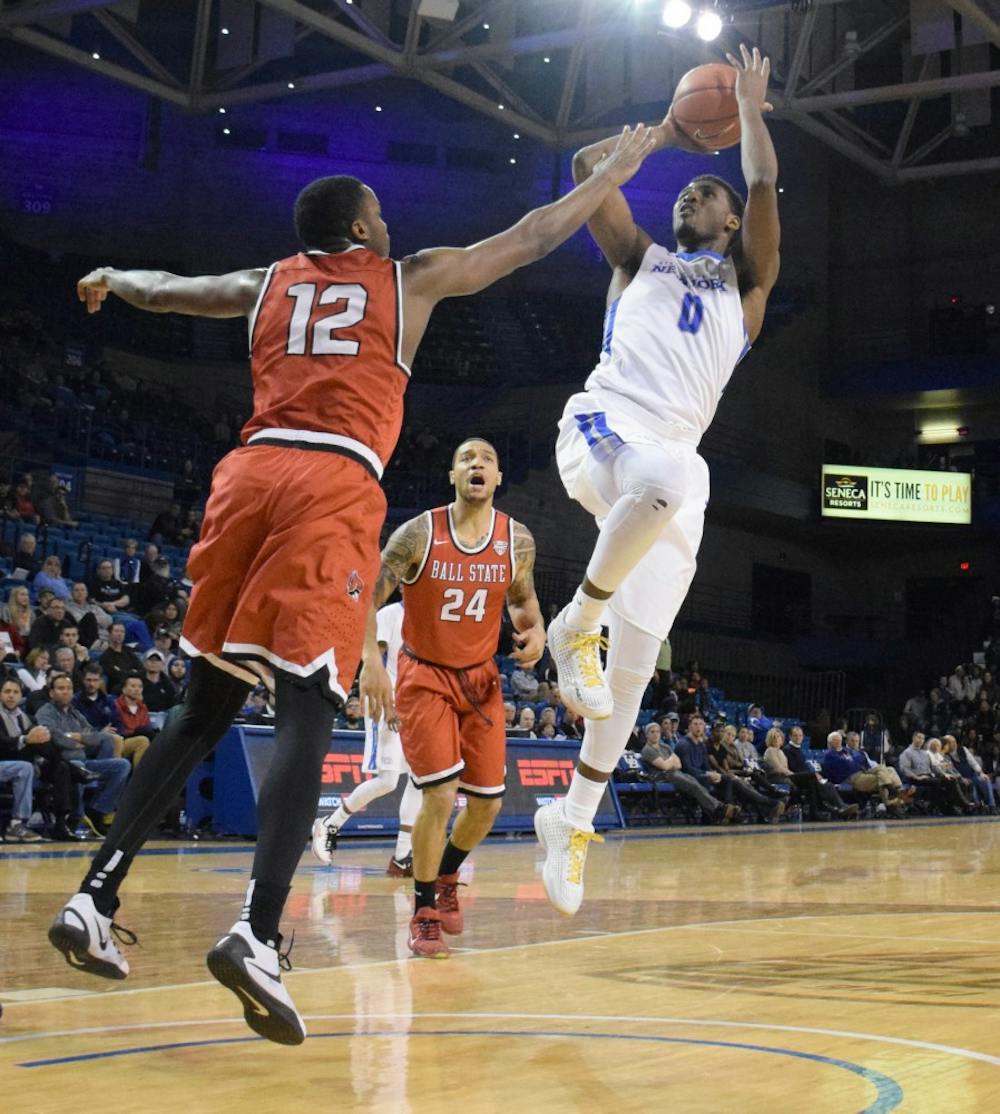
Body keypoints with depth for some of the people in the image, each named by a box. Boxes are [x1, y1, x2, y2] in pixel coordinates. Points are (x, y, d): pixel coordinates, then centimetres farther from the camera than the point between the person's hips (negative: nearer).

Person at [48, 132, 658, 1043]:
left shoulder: (267, 283, 25)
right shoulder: (410, 278, 17)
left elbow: (162, 290, 41)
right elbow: (537, 235, 24)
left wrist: (109, 279, 63)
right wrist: (617, 170, 38)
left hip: (251, 474, 5)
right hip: (335, 488, -5)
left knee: (206, 711, 15)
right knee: (308, 719, -11)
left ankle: (95, 898, 12)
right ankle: (257, 932, -29)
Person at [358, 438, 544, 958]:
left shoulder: (518, 541, -6)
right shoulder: (418, 534, -17)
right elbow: (366, 598, -13)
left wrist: (535, 631, -9)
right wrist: (371, 658, -27)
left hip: (480, 679, 4)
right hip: (425, 676, -4)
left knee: (488, 801, 5)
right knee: (441, 794, -16)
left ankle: (447, 877, 36)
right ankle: (423, 913, 2)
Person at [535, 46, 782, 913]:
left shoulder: (746, 280, 24)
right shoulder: (641, 259, 27)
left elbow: (765, 183, 10)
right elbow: (588, 167, 20)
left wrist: (750, 108, 22)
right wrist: (668, 131, 28)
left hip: (674, 466, 1)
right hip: (603, 426, -1)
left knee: (634, 666, -2)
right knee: (664, 476, -40)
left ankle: (574, 817, 12)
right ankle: (577, 622, -20)